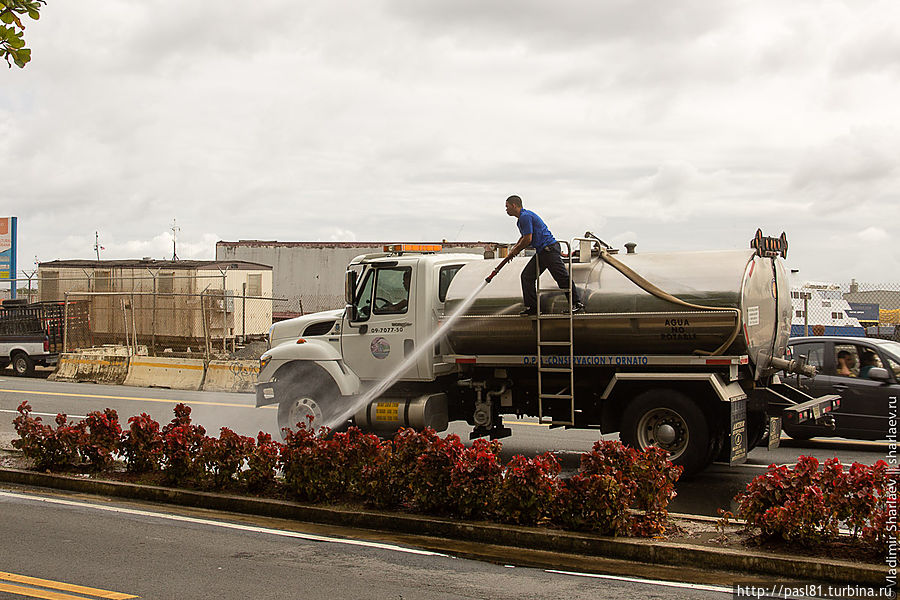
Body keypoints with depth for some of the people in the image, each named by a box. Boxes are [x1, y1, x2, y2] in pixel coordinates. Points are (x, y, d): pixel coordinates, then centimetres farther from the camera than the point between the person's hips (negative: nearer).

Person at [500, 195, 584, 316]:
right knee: (527, 276, 7)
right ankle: (532, 307, 7)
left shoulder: (525, 217, -15)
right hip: (541, 252, 11)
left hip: (549, 249, -11)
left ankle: (577, 303, -4)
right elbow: (524, 237, 33)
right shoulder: (521, 218, 19)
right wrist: (514, 249, 23)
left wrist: (516, 250, -3)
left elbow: (528, 239, -17)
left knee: (563, 277, -8)